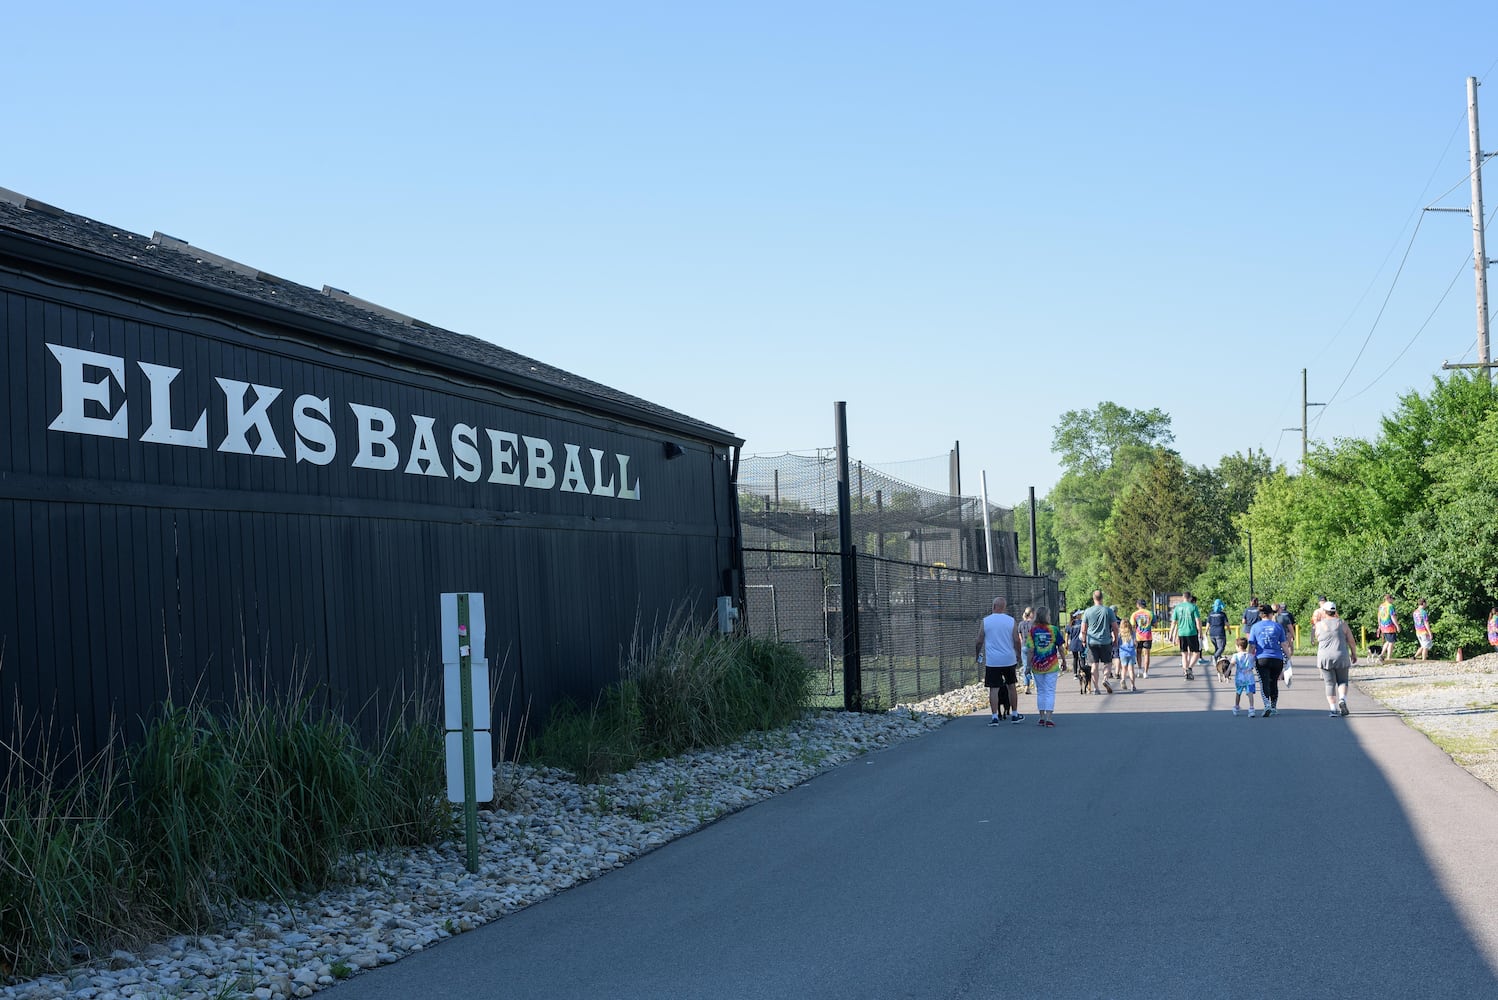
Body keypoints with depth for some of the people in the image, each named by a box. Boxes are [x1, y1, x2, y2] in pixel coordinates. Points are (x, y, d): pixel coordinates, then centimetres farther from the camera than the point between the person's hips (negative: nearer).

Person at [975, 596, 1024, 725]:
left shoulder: (985, 621, -4)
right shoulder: (1011, 621, -1)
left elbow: (980, 641, 0)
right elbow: (1016, 640, 0)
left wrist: (978, 653, 17)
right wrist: (1018, 655, 16)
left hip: (992, 661, -2)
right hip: (1009, 659, 2)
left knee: (993, 689, -1)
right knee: (1011, 686, 16)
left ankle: (994, 717, -7)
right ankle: (1014, 715, 22)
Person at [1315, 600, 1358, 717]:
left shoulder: (1319, 625, 0)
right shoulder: (1342, 623, -1)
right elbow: (1351, 642, 1)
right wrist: (1354, 654, 16)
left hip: (1325, 658, 0)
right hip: (1341, 657, 0)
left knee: (1330, 684, 6)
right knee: (1342, 681, 15)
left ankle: (1333, 709, -2)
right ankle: (1342, 699, -11)